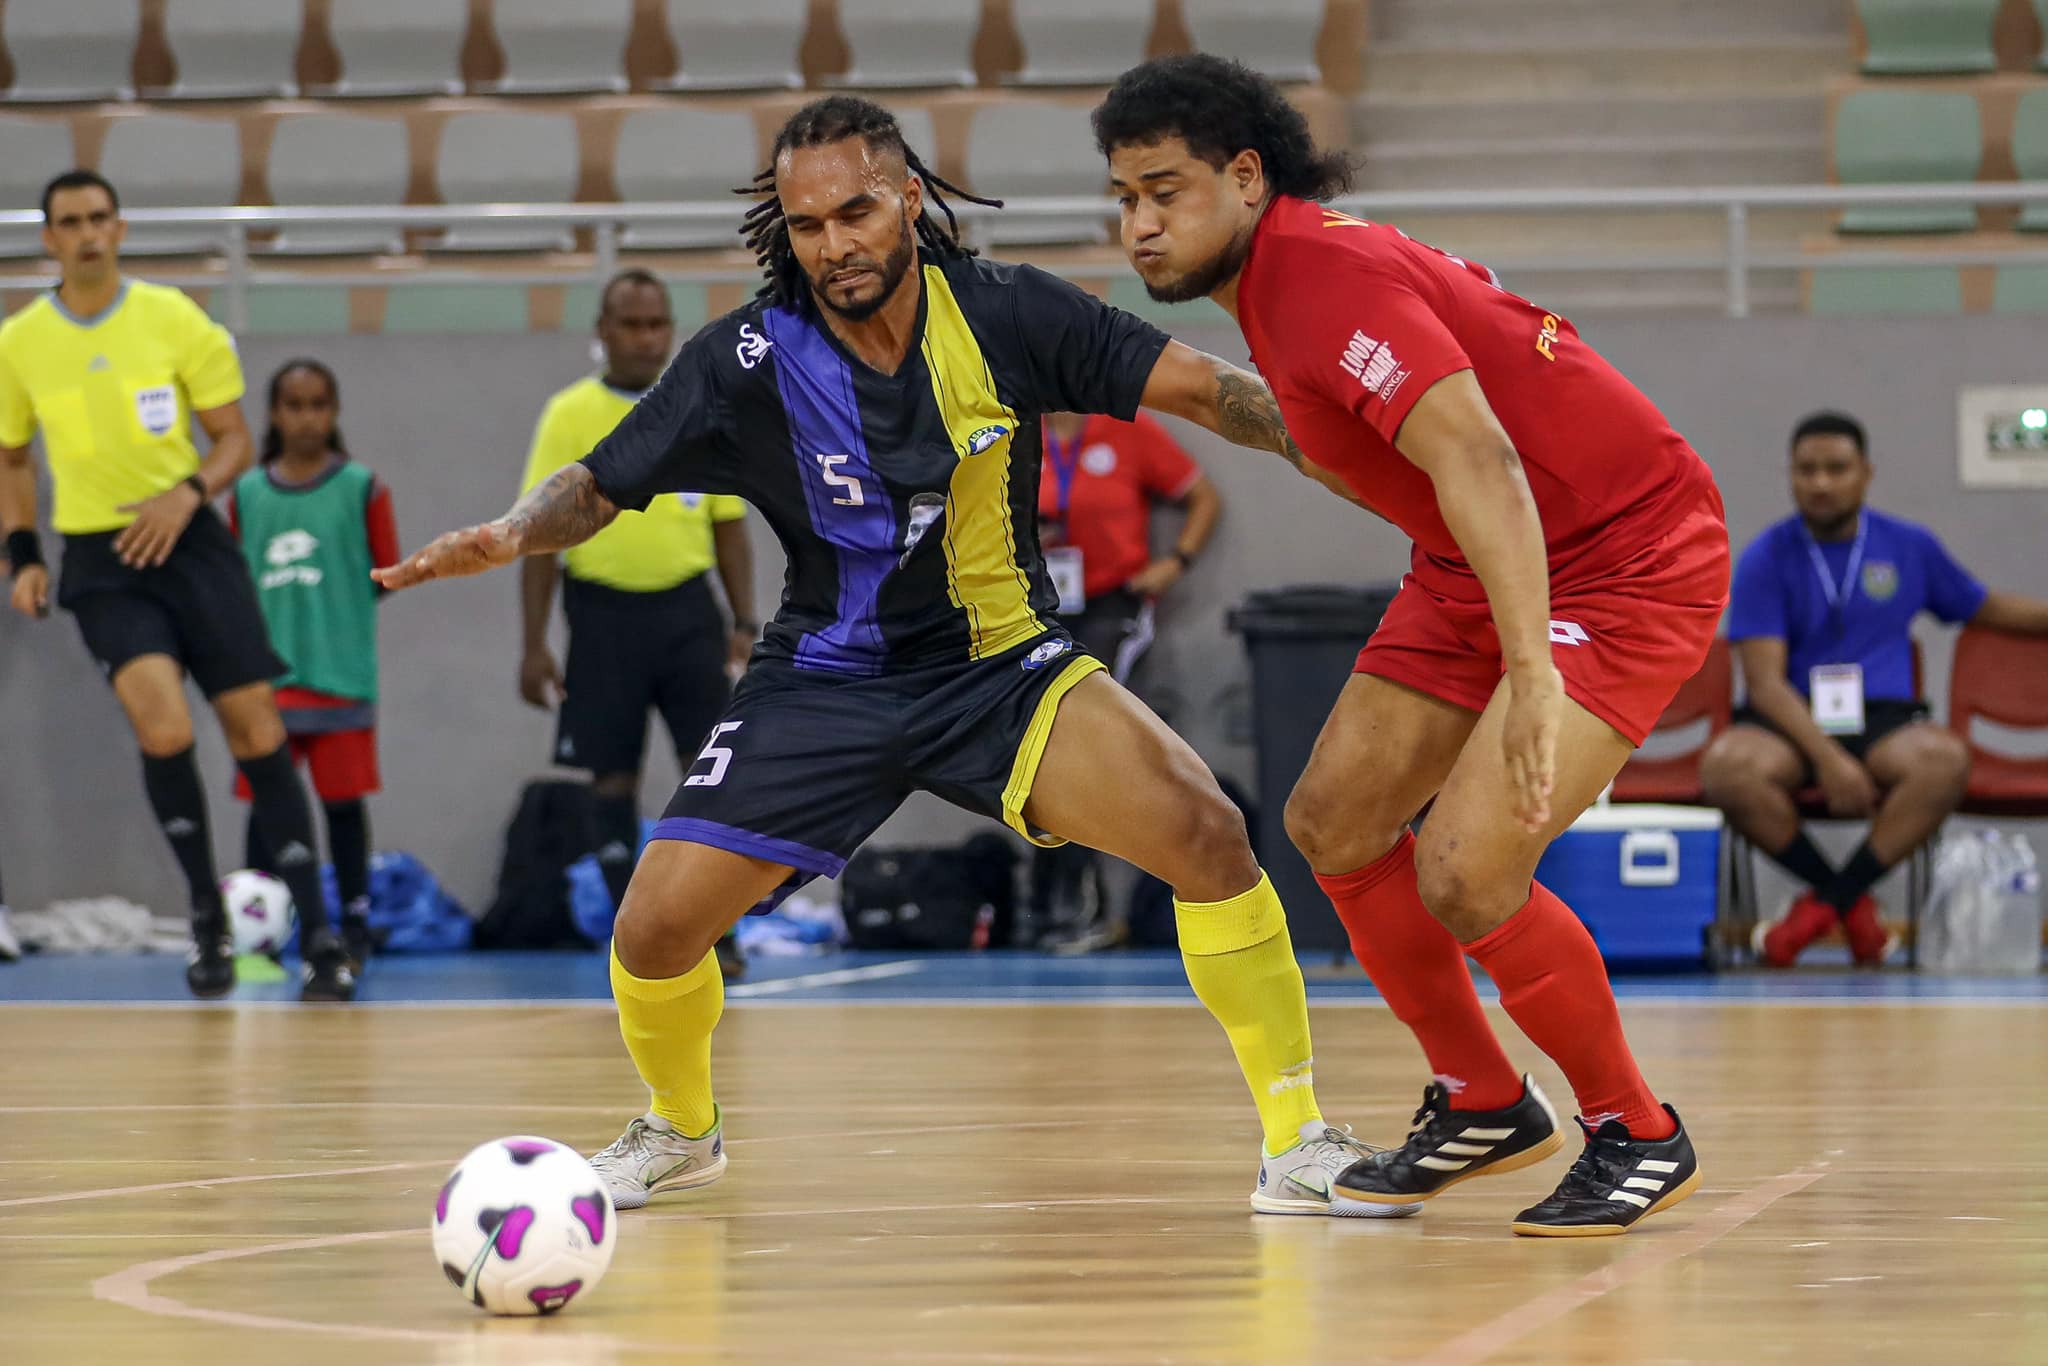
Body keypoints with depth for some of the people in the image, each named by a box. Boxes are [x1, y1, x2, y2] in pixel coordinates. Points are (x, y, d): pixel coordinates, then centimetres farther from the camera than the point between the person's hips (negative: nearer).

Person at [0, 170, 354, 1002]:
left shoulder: (175, 320, -1)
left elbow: (235, 440, 4)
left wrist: (188, 493, -15)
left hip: (190, 543, 0)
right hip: (100, 563, 0)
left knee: (257, 729, -4)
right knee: (164, 728, -22)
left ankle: (318, 934, 3)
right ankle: (207, 917, -2)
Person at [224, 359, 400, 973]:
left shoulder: (361, 489, 0)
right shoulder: (246, 493, 6)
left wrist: (337, 609, -1)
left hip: (340, 671, -2)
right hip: (266, 676, 2)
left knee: (343, 801, 4)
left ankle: (354, 929, 13)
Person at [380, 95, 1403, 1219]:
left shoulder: (1005, 315, -12)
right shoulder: (749, 361, -12)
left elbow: (1203, 389, -8)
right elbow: (601, 485, -4)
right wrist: (510, 534, -25)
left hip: (1004, 662, -1)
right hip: (828, 678, 1)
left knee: (1204, 833, -24)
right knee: (656, 926, -10)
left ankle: (1297, 1136, -8)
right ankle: (678, 1128, 26)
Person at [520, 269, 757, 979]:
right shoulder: (569, 415, 0)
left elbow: (729, 526, 12)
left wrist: (744, 624, 4)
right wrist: (534, 645, -5)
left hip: (687, 607, 1)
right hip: (604, 611, -1)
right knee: (613, 780, 3)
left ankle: (717, 935, 1)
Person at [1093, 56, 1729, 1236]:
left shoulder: (1329, 277, -26)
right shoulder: (1277, 281, 4)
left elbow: (1477, 458, -36)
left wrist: (1533, 670, -44)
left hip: (1630, 555, -10)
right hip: (1478, 564, 10)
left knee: (1464, 876, -20)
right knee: (1334, 824, 8)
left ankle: (1639, 1137, 2)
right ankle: (1483, 1106, 26)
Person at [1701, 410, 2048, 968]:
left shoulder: (1911, 547, 11)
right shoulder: (1767, 559, 0)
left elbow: (1987, 608, 28)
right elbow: (1766, 682, -9)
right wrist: (1827, 758, -23)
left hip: (1883, 718, 1)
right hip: (1793, 722, -1)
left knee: (1945, 760, -35)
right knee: (1727, 767, -37)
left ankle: (1829, 898, -19)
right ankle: (1853, 902, -15)